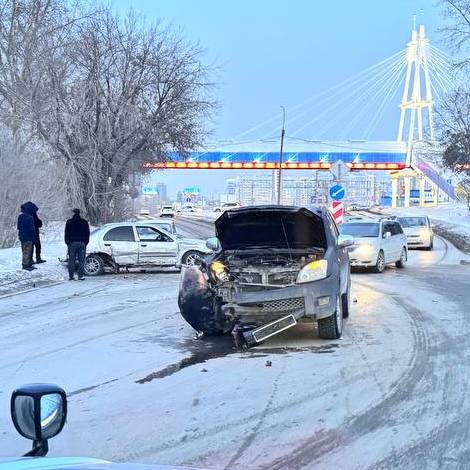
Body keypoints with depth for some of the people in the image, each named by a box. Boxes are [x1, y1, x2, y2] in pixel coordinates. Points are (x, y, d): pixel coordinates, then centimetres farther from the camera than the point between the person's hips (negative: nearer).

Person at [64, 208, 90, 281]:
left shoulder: (69, 222, 3)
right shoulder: (84, 222, 7)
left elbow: (66, 233, 3)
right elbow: (87, 233, 8)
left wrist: (67, 242, 9)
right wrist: (86, 242, 13)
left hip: (72, 243, 0)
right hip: (82, 243, 0)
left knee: (71, 260, 3)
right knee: (81, 260, 1)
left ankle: (71, 276, 1)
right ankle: (81, 276, -3)